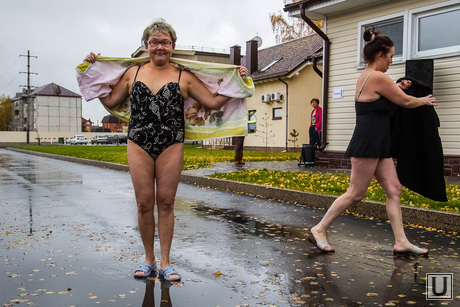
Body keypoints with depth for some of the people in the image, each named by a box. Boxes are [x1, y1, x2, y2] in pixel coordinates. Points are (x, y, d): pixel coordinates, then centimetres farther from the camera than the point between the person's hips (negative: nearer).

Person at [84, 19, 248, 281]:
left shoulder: (184, 77, 8)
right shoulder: (133, 73, 13)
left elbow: (214, 102, 8)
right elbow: (110, 101, 17)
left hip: (171, 146, -1)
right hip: (138, 145, 1)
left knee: (166, 202, 1)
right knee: (144, 203, 1)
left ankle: (165, 262, 13)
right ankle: (149, 259, 18)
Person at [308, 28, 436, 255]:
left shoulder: (367, 76, 15)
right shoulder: (378, 77, -14)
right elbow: (406, 102, -6)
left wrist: (397, 89, 21)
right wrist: (425, 100, 13)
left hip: (378, 146, 10)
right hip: (367, 145, -10)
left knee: (393, 189, 6)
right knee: (356, 193, -4)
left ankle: (401, 242, 9)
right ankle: (320, 230, 7)